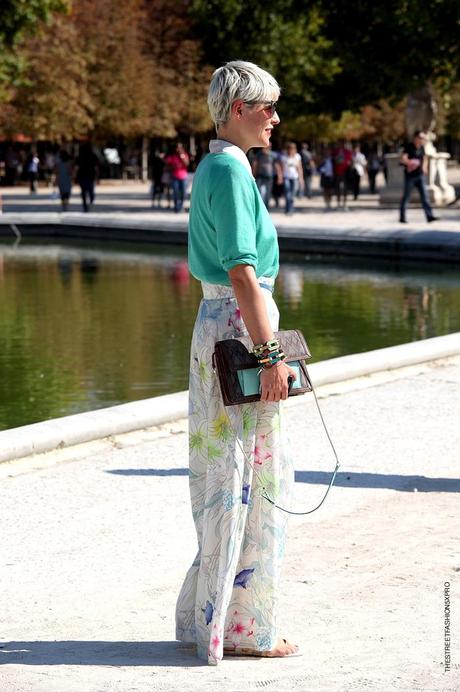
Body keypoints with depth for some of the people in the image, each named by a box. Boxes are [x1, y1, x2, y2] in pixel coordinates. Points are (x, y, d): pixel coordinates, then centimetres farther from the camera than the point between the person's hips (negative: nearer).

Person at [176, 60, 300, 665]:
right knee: (249, 479, -4)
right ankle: (240, 627, 2)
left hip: (216, 322, 10)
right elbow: (241, 272, -21)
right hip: (240, 327, -10)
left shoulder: (211, 169, 16)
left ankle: (208, 616, 21)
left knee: (227, 480, 14)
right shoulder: (231, 171, -15)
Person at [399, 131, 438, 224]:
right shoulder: (409, 147, -11)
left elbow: (424, 159, 23)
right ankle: (402, 217, 13)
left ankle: (429, 216, -7)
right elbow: (402, 159, -22)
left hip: (420, 176, 6)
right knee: (406, 196, 3)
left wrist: (424, 166, 7)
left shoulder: (422, 148, 8)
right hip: (410, 176, -6)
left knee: (424, 196, -2)